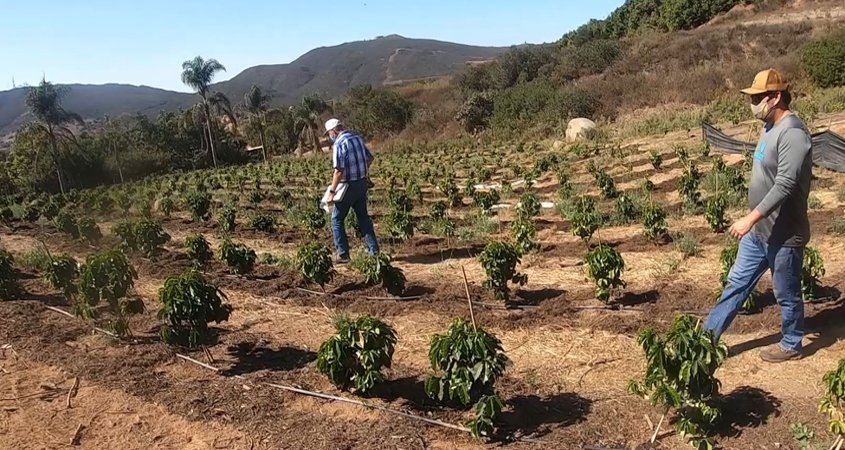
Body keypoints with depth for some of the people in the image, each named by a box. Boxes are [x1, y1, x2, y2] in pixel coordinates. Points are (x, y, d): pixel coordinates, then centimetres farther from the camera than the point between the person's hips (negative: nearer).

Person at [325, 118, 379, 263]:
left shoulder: (339, 144, -17)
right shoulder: (357, 138, 7)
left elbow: (339, 170, -23)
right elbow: (370, 158, 17)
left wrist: (332, 190, -16)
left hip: (349, 186, -7)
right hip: (362, 183, 7)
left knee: (337, 220, 5)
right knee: (363, 217, 16)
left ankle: (343, 255, 4)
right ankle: (374, 251, 16)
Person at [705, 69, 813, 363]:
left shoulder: (793, 133, -22)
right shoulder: (770, 127, 8)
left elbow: (785, 185, -29)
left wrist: (750, 218, -29)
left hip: (784, 234, -9)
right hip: (759, 231, 9)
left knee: (787, 294, 10)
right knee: (737, 283, 13)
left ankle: (791, 346, 30)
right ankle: (707, 337, 21)